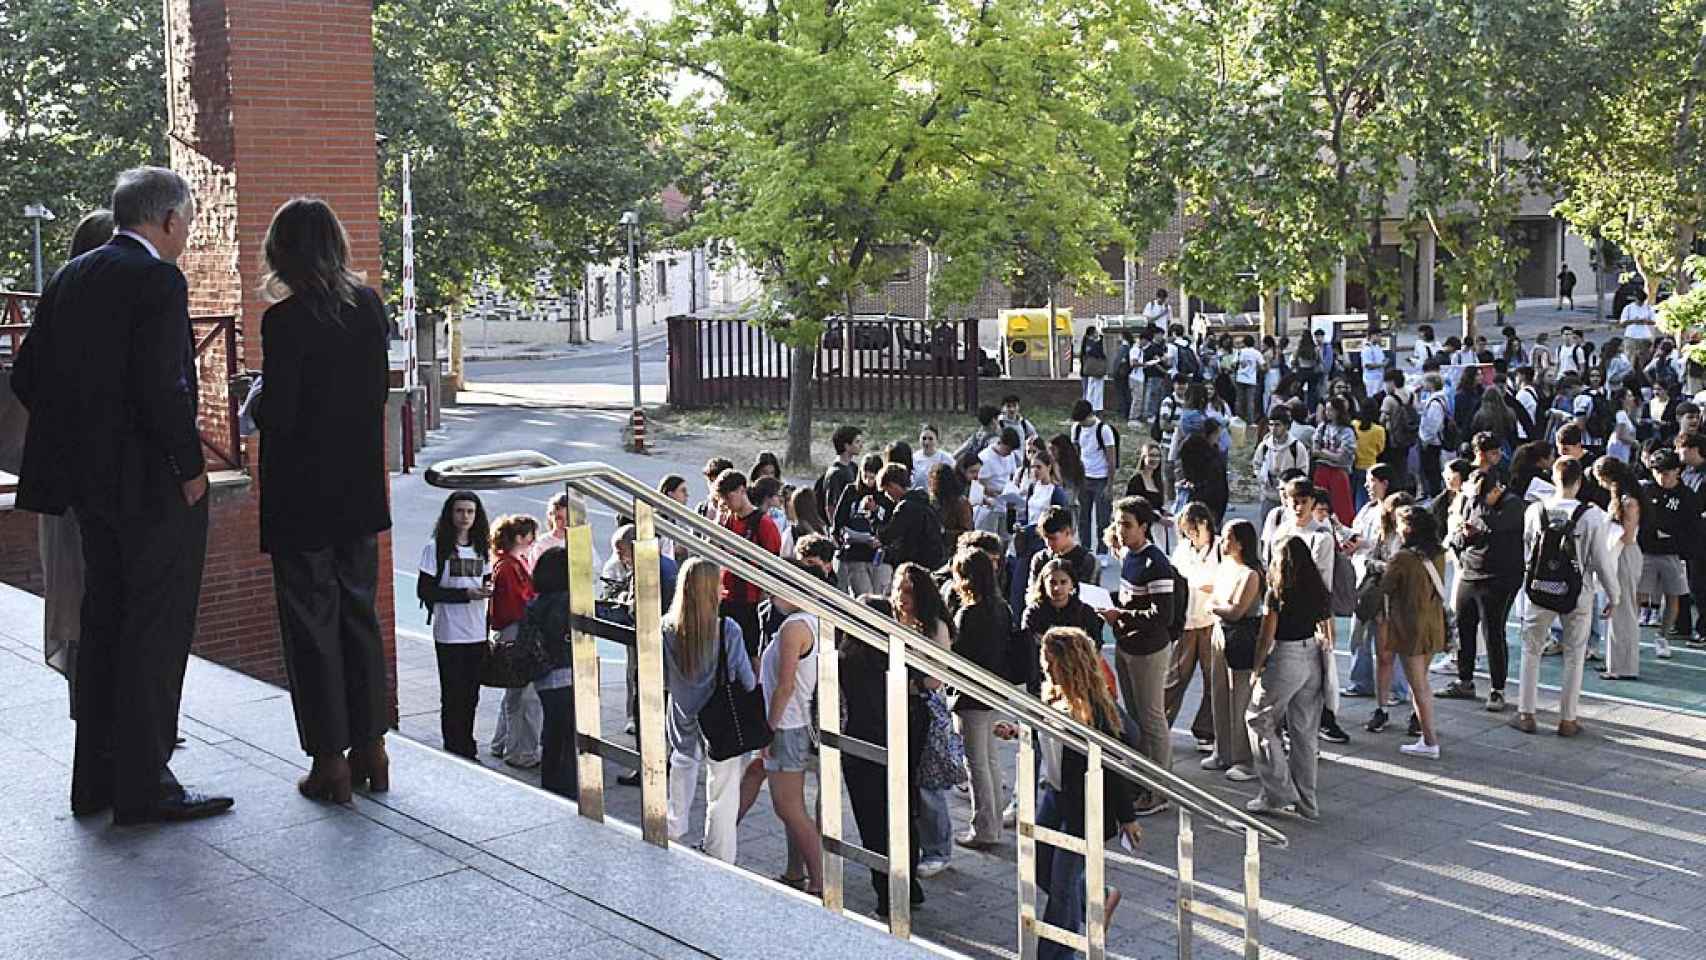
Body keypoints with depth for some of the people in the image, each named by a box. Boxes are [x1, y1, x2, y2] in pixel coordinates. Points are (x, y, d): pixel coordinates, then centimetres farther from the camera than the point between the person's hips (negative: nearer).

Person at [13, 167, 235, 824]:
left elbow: (27, 377, 11)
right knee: (156, 632, -1)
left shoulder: (68, 278, 11)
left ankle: (96, 778, 22)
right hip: (152, 482, -8)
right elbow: (162, 386, -22)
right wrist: (190, 467, -13)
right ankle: (143, 785, 3)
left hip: (90, 477, 8)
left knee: (103, 623, 15)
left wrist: (78, 443, 17)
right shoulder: (158, 280, -14)